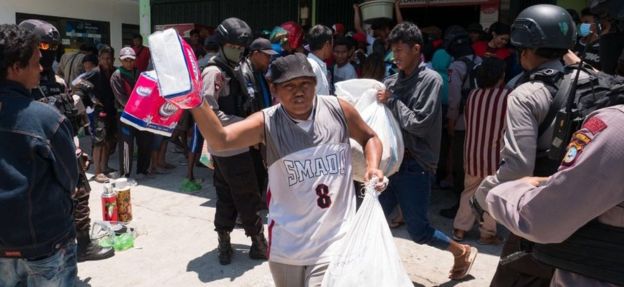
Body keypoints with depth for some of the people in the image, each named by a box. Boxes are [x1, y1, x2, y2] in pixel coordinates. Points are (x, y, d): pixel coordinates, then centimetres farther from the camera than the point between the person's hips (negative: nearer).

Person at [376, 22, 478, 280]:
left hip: (414, 165, -6)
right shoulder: (392, 81, 7)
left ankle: (462, 252, 30)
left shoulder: (430, 79, -8)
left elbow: (420, 124, -16)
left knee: (418, 230, 4)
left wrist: (391, 102, -12)